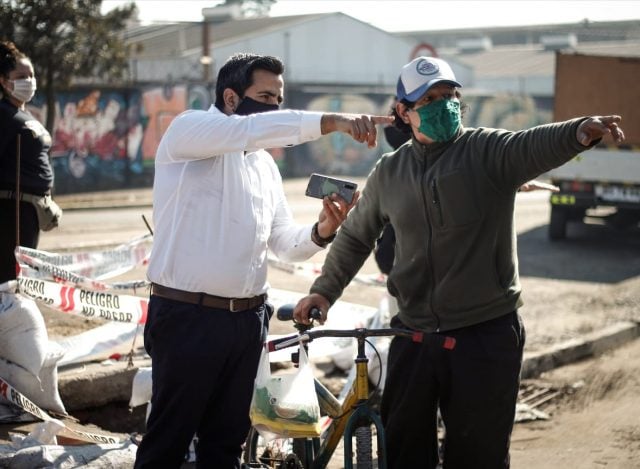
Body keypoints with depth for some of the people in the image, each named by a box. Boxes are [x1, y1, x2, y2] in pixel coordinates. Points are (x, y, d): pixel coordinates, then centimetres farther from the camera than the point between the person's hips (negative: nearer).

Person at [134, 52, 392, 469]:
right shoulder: (188, 131, -8)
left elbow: (285, 242, 13)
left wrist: (324, 230, -8)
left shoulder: (265, 164, 15)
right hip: (188, 317, -7)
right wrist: (329, 121, -36)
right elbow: (250, 130, -28)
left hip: (248, 320, 7)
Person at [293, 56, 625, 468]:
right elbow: (356, 237, 20)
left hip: (486, 338, -3)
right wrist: (324, 290, 14)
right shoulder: (389, 172, 7)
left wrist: (581, 131, -49)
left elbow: (535, 145, -28)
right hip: (414, 337, 4)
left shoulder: (489, 151, -6)